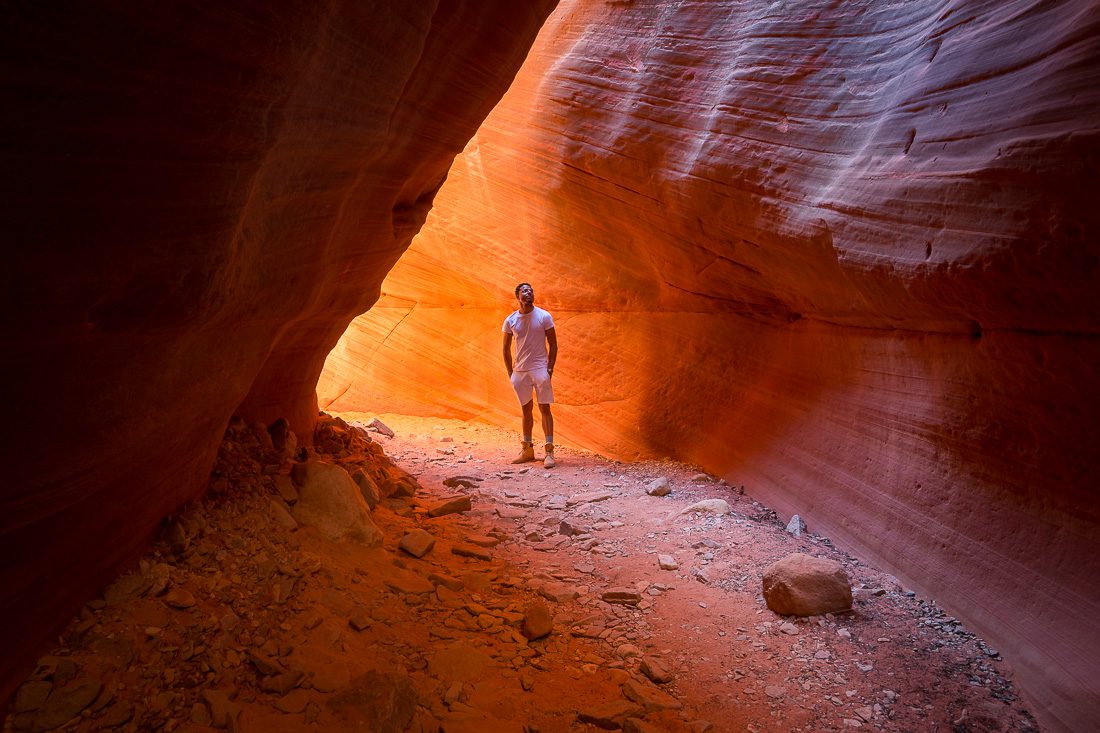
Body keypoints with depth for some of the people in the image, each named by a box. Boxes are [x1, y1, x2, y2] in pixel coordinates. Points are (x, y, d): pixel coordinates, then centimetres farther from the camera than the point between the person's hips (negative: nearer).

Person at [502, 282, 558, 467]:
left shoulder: (544, 317, -4)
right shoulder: (510, 320, 2)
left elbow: (553, 344, 0)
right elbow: (506, 348, 10)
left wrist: (550, 368, -7)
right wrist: (510, 372, 4)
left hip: (540, 369, -3)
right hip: (520, 371, 3)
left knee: (544, 409, -5)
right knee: (526, 410, 12)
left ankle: (549, 452, -4)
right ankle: (527, 449, 22)